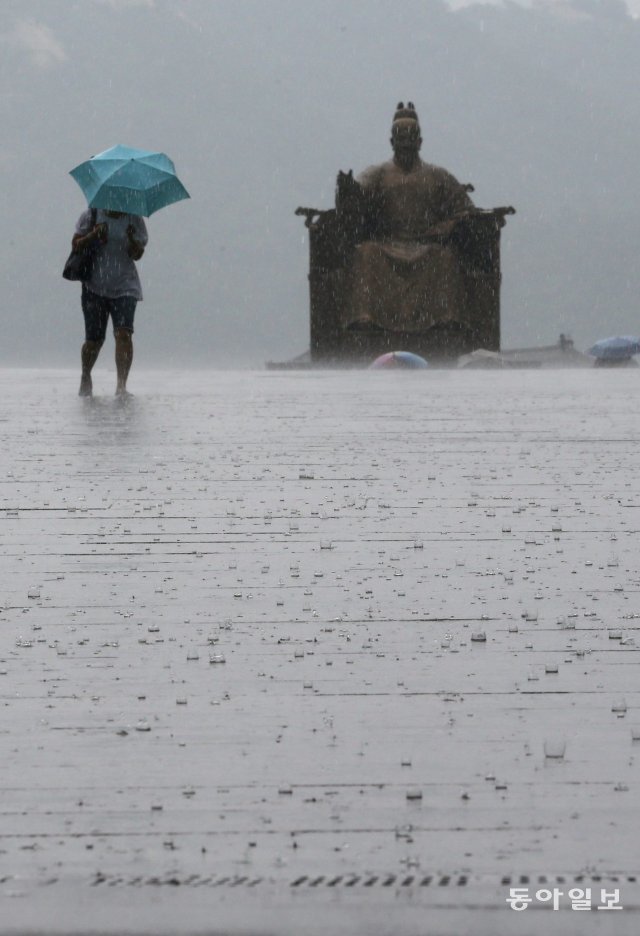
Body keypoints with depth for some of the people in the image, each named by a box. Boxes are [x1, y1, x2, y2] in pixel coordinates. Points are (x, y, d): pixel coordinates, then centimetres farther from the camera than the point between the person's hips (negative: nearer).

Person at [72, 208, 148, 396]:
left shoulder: (134, 220, 3)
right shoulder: (90, 216, 2)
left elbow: (137, 254, -2)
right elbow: (76, 245, -1)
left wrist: (131, 240, -23)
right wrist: (94, 235, -18)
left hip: (124, 287, 0)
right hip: (94, 287, 0)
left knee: (123, 333, -19)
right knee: (94, 339, 5)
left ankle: (121, 385, -23)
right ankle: (85, 377, 33)